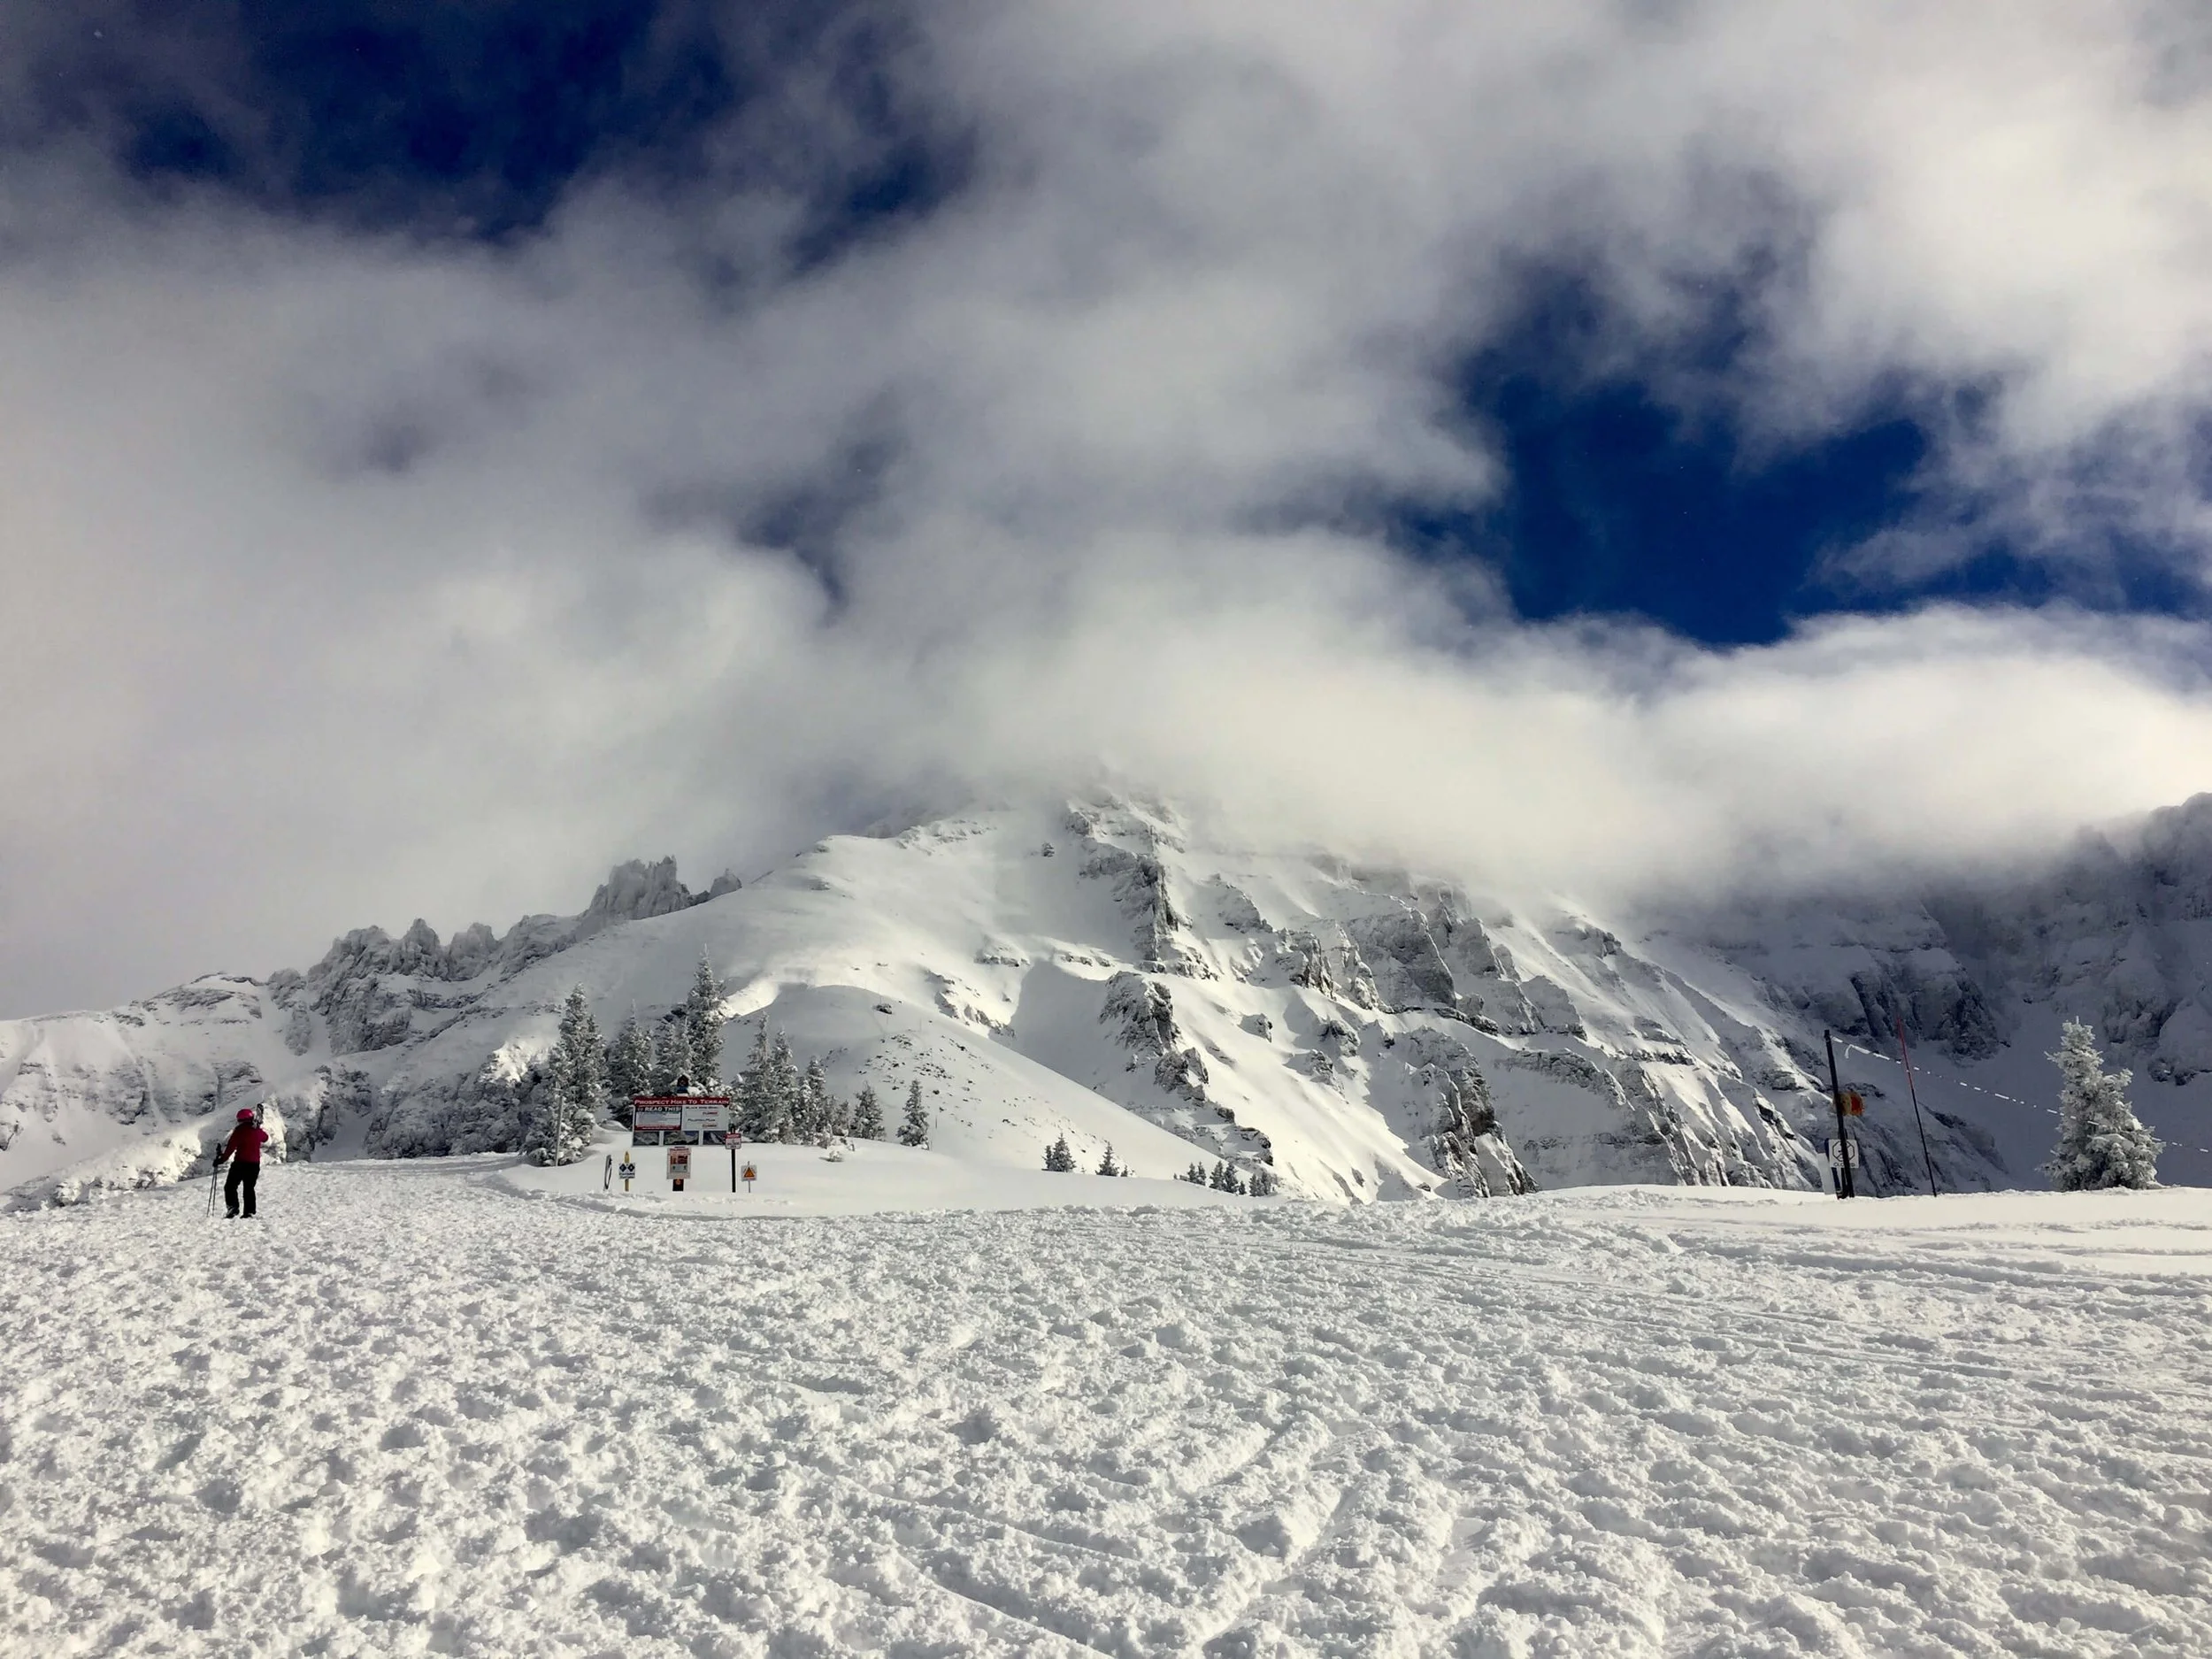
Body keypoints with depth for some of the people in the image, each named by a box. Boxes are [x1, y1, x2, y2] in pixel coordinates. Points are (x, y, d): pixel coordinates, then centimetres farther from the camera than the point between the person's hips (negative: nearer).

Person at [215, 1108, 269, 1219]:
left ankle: (233, 1209, -10)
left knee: (230, 1187, 5)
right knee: (249, 1189, 13)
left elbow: (231, 1147, -14)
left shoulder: (240, 1130, -9)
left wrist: (221, 1159, -9)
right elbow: (266, 1139, 30)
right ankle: (249, 1213, 9)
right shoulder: (258, 1130, 7)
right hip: (255, 1163, 5)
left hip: (241, 1162, -5)